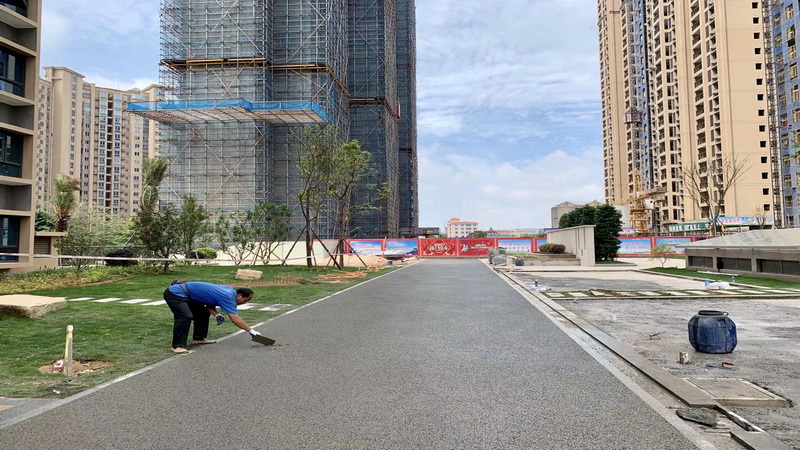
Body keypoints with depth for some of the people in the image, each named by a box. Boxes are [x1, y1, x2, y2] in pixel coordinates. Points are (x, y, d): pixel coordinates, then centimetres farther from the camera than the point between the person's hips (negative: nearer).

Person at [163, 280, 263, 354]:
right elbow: (235, 319, -25)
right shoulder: (228, 297, -21)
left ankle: (198, 338, 19)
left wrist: (217, 315, -4)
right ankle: (177, 346, -21)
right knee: (186, 316, -26)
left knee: (203, 313, 14)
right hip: (175, 294, -10)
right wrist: (251, 331, -20)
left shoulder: (229, 290, 5)